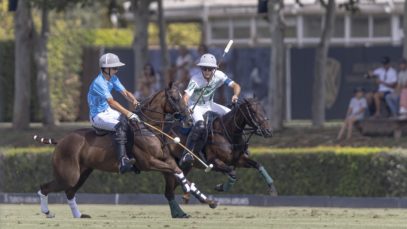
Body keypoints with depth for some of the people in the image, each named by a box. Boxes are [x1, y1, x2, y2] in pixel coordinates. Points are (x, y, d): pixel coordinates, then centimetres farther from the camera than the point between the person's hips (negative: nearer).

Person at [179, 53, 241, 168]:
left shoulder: (219, 76, -15)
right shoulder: (195, 79, -27)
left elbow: (236, 86, -12)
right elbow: (186, 96, -37)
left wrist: (235, 95, -35)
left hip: (209, 105, 5)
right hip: (195, 107, -5)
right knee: (200, 126, -34)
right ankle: (186, 154, -28)